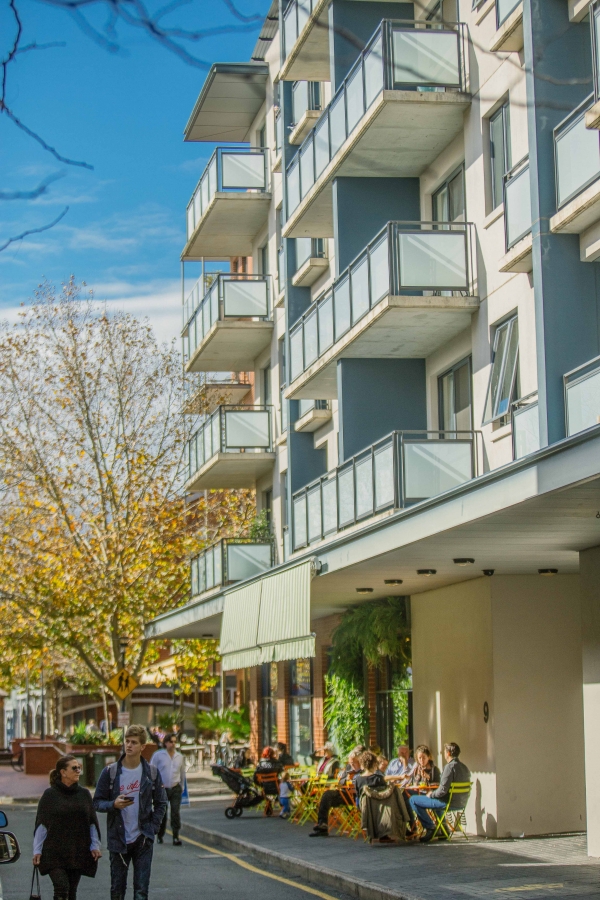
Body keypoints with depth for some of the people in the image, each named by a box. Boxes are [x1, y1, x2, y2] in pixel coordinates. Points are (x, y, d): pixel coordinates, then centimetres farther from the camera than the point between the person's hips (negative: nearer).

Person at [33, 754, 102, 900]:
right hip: (54, 853, -3)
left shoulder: (84, 794, 7)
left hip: (78, 853, 3)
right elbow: (41, 824, 0)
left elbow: (92, 823, 11)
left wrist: (95, 846, 4)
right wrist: (37, 850, -2)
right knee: (61, 888, -18)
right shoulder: (50, 794, -2)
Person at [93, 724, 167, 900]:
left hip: (143, 840, 0)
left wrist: (153, 828, -3)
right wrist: (114, 804, -19)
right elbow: (97, 802, 1)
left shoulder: (152, 772, 1)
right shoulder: (110, 772, -2)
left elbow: (161, 804, 8)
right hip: (118, 839, 0)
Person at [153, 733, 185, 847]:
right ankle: (160, 836, 23)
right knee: (162, 814, 4)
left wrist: (181, 787, 19)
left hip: (175, 789, 2)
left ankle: (176, 837, -11)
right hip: (162, 789, -2)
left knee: (175, 812, -10)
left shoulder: (179, 756, 9)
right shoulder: (158, 755, -1)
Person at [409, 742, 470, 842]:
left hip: (449, 803, -9)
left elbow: (443, 790, -24)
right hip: (461, 803, 9)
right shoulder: (464, 767, 10)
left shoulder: (450, 766, -18)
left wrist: (431, 795, -5)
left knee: (413, 800, -4)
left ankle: (430, 827, -1)